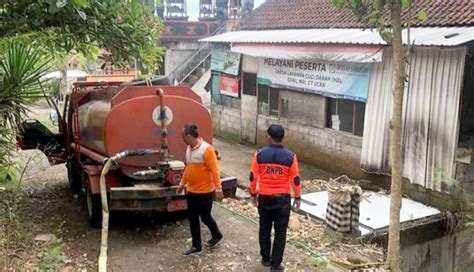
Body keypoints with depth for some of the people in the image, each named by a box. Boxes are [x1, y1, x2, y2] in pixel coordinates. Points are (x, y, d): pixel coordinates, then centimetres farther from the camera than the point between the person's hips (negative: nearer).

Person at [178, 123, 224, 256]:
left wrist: (218, 188, -21)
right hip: (191, 190, 7)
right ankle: (196, 246, 20)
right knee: (192, 218, 9)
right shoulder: (189, 148, 5)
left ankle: (216, 235, 33)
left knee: (205, 216, 6)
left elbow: (214, 170, -19)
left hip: (205, 191, -7)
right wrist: (183, 182, 21)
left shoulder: (206, 149, -19)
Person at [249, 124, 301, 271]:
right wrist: (297, 198, 8)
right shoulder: (290, 156, -9)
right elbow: (295, 179, -4)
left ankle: (265, 258, 30)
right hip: (283, 198, -1)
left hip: (264, 197, 1)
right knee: (280, 232, 8)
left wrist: (253, 194, 11)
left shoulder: (259, 154, -8)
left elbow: (253, 176, -3)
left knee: (264, 228, 18)